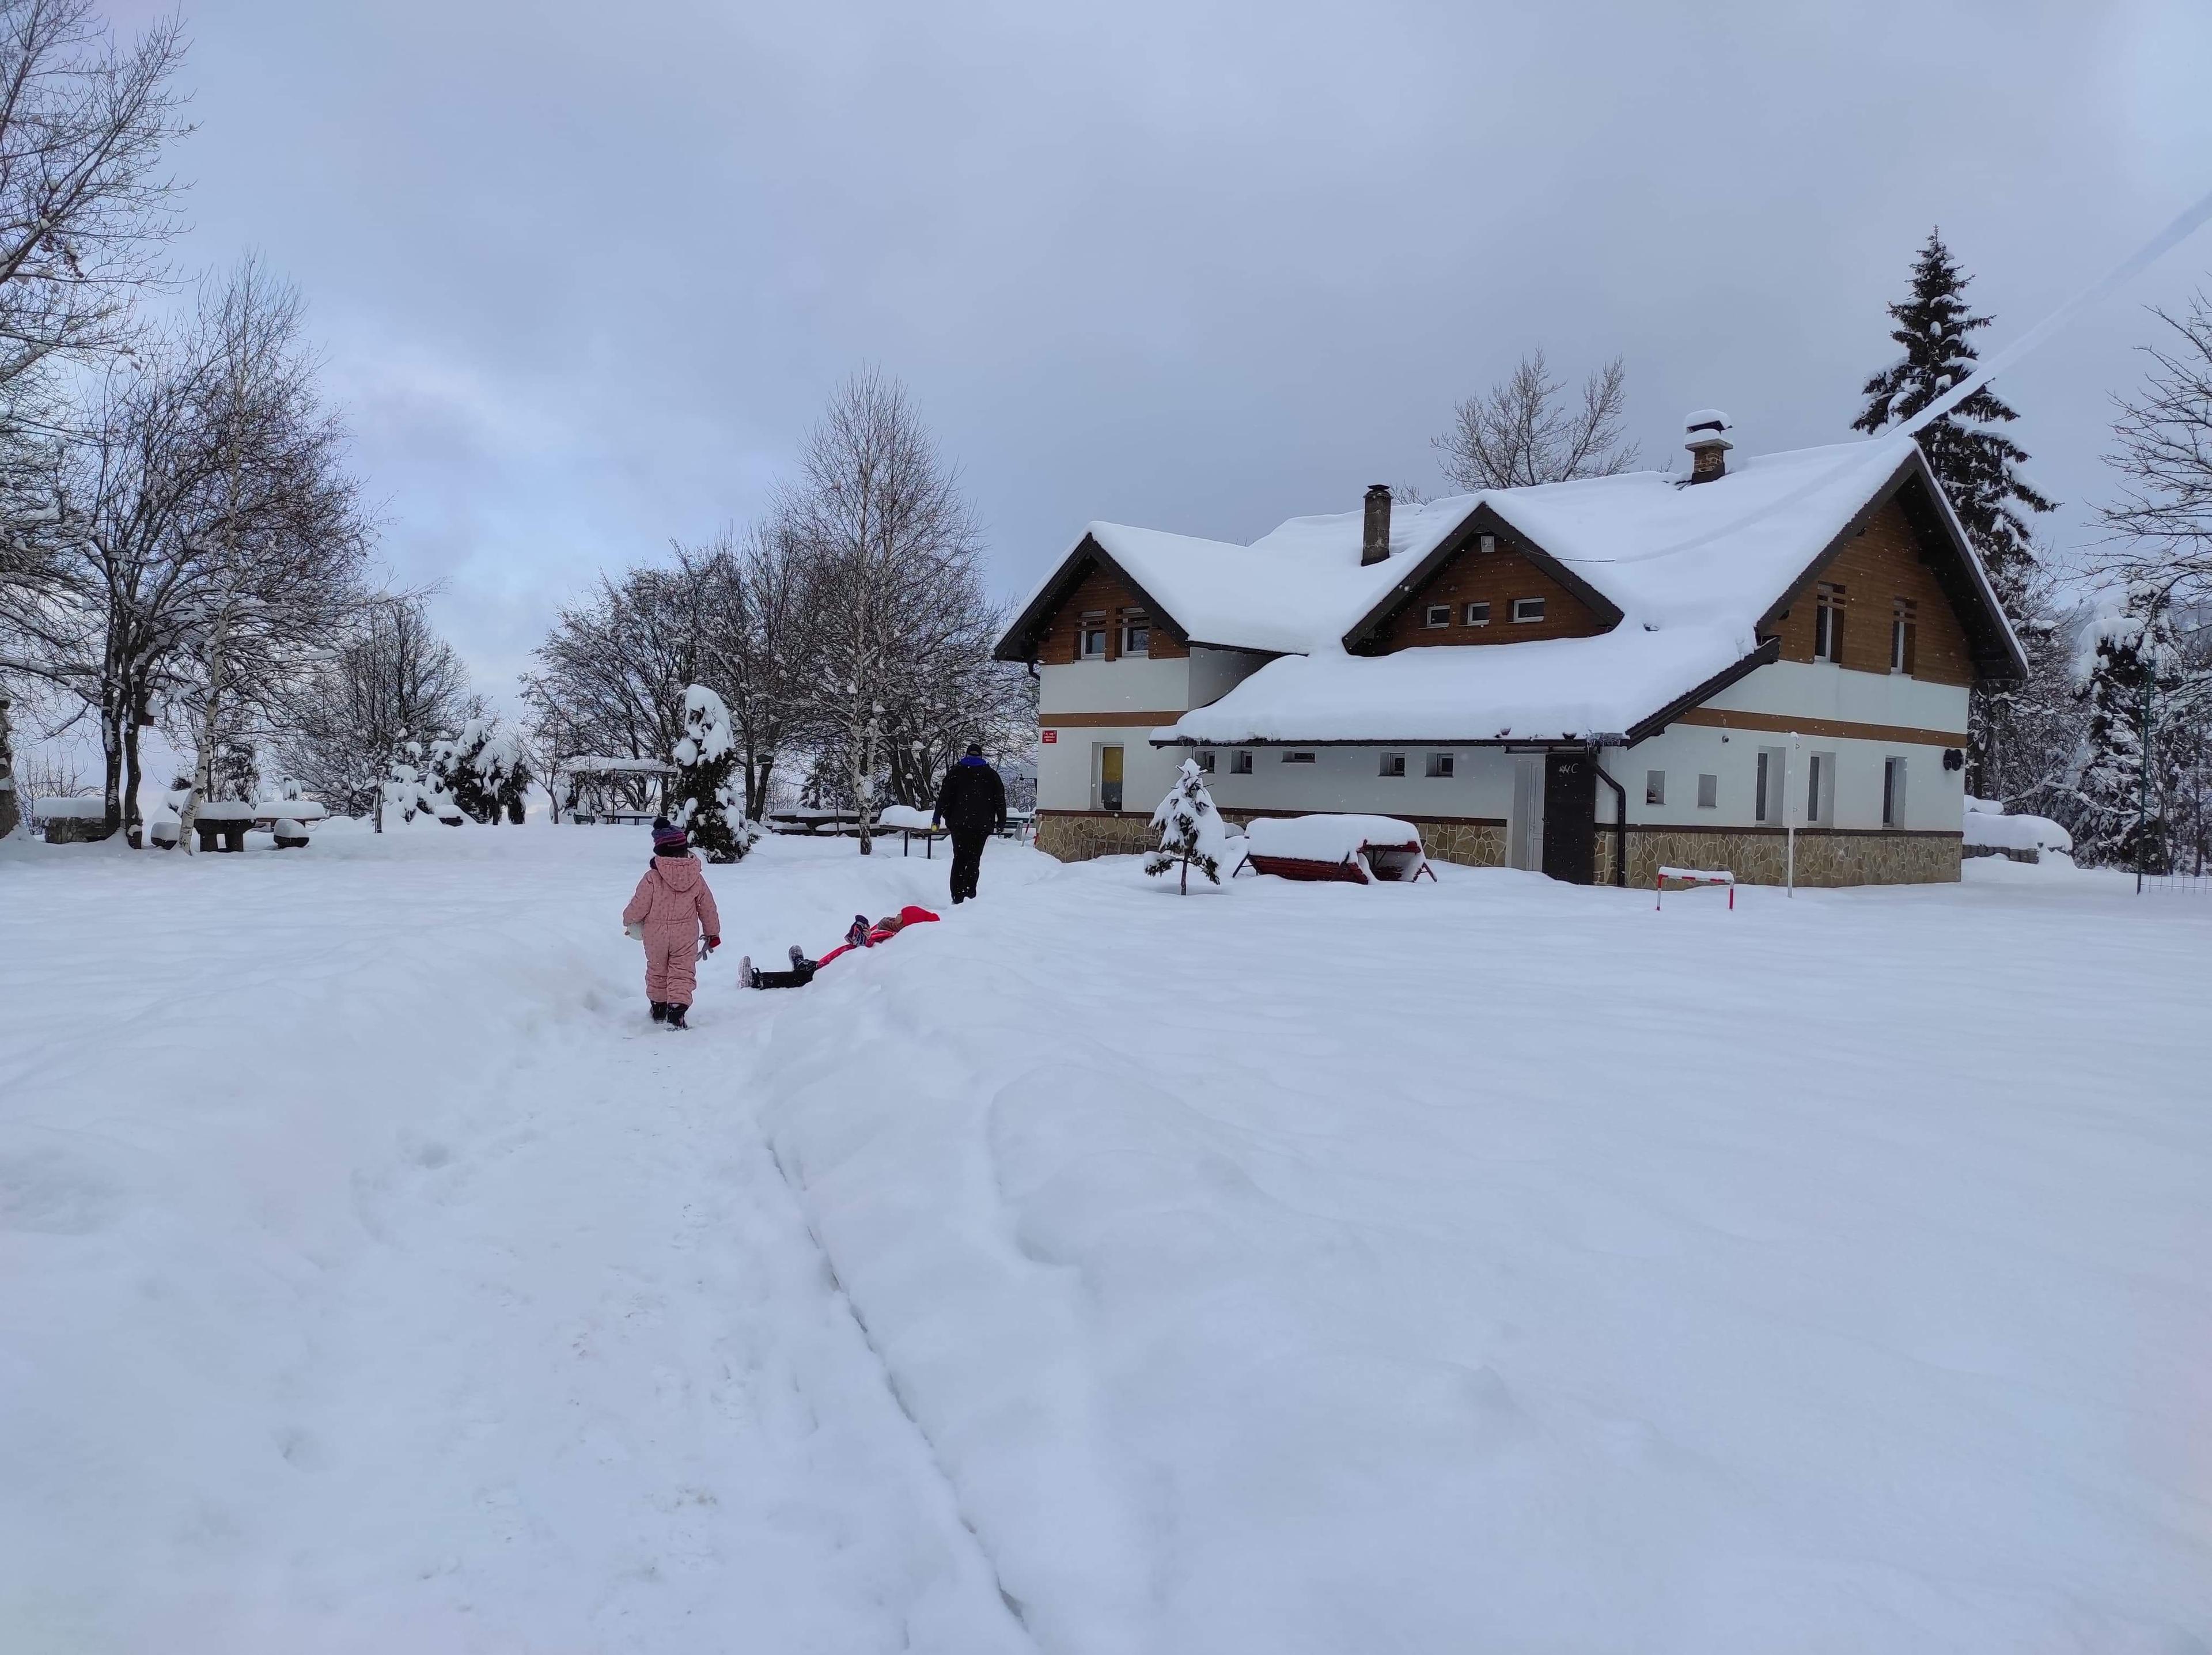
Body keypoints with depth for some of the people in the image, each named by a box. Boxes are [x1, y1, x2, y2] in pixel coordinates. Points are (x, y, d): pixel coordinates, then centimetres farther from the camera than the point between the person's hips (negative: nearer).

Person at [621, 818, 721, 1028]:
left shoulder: (652, 878, -15)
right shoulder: (696, 877, -6)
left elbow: (638, 907, -9)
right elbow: (708, 908, 3)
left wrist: (628, 920, 14)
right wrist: (713, 932, 16)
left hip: (656, 937, 0)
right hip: (686, 938, 0)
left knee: (657, 972, 19)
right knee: (682, 974, 3)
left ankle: (659, 1009, 33)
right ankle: (677, 1009, -15)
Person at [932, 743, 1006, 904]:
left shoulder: (956, 772, 5)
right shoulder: (991, 774, 6)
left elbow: (944, 796, 1)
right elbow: (1000, 800, 7)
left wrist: (937, 817, 5)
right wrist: (1001, 823, 13)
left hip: (959, 824, 0)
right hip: (982, 826, 0)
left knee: (959, 860, 9)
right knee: (974, 861, 3)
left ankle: (957, 897, 4)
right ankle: (969, 895, -9)